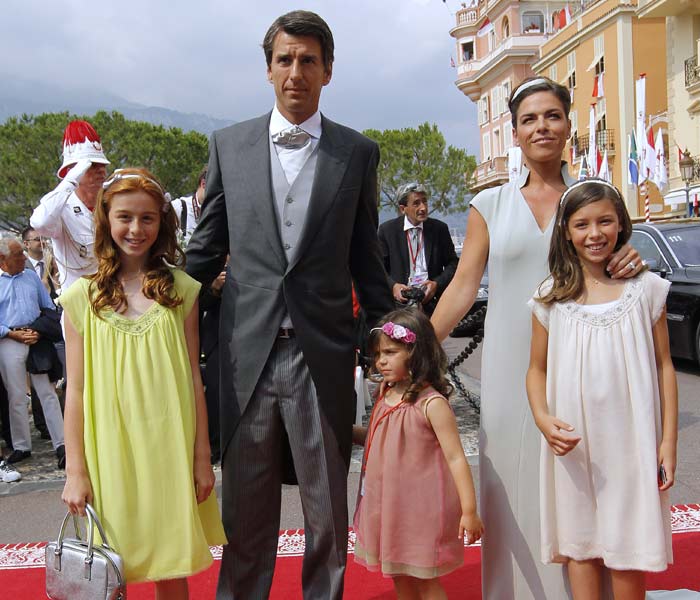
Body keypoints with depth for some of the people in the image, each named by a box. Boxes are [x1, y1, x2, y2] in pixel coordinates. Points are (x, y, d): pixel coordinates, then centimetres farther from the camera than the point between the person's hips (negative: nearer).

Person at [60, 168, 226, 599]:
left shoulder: (181, 289, 1)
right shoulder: (83, 297, -1)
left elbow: (194, 378, 3)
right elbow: (76, 390, 0)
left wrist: (201, 457, 2)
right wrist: (76, 471, -2)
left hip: (169, 448, 1)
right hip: (111, 450, 0)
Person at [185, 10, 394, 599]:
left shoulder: (358, 152, 5)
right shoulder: (229, 144, 6)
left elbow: (365, 259, 8)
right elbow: (206, 250, 11)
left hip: (324, 354, 0)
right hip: (247, 351, 1)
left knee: (327, 507, 11)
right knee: (245, 507, 12)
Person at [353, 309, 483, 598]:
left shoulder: (431, 403, -20)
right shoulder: (385, 394, 1)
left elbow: (456, 458, -19)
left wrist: (469, 510, -20)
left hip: (420, 506, -7)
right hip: (389, 504, 7)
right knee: (399, 575, 20)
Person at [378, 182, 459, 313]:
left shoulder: (440, 228, 8)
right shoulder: (387, 229, 6)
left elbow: (453, 264, 10)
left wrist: (437, 284, -9)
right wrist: (393, 286, -14)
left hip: (431, 299, 1)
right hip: (400, 298, -1)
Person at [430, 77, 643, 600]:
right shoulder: (490, 204, 5)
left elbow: (611, 279, 12)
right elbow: (463, 287, 3)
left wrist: (630, 265, -12)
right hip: (511, 368, 0)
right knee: (513, 481, 4)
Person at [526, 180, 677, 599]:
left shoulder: (646, 288, -1)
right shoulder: (552, 297, 1)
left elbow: (664, 366, 2)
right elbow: (538, 369, 7)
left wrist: (669, 440, -2)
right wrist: (543, 419, -11)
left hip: (630, 441, -1)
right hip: (573, 443, 1)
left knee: (627, 551, 5)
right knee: (580, 543, 11)